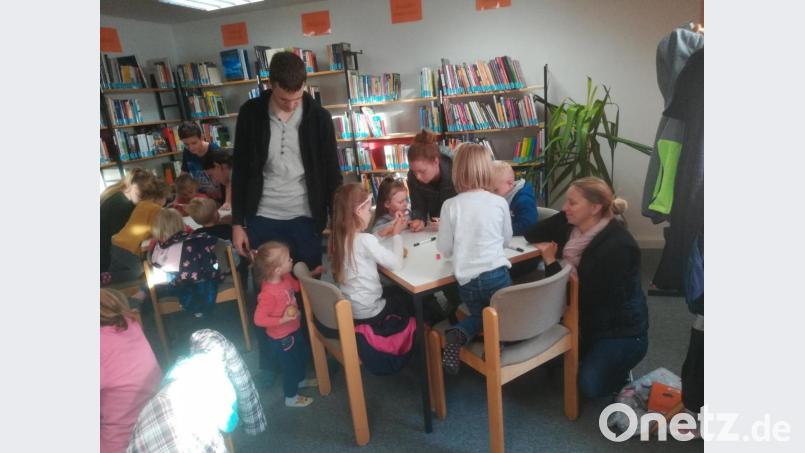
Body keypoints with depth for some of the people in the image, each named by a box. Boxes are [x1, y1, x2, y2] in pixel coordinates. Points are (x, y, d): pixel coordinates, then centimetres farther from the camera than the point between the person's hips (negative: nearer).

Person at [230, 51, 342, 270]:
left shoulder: (319, 117, -5)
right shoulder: (250, 113, -3)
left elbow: (332, 172, 1)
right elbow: (240, 170, 3)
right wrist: (237, 222, 3)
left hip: (305, 219, 0)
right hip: (261, 219, 1)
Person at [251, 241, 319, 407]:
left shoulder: (285, 277, -10)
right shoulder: (269, 293, -36)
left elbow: (298, 286, 12)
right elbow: (259, 319, -31)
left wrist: (312, 274, 3)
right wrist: (283, 320, -33)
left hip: (295, 329, 9)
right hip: (283, 337, -8)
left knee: (303, 355, 30)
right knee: (291, 365, 13)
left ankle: (300, 380, 59)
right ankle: (291, 397, 39)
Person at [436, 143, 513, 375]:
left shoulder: (450, 205, -5)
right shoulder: (499, 202, -2)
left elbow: (444, 250, 2)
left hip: (466, 280, 1)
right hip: (496, 275, -1)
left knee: (479, 314, 28)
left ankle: (456, 335, -2)